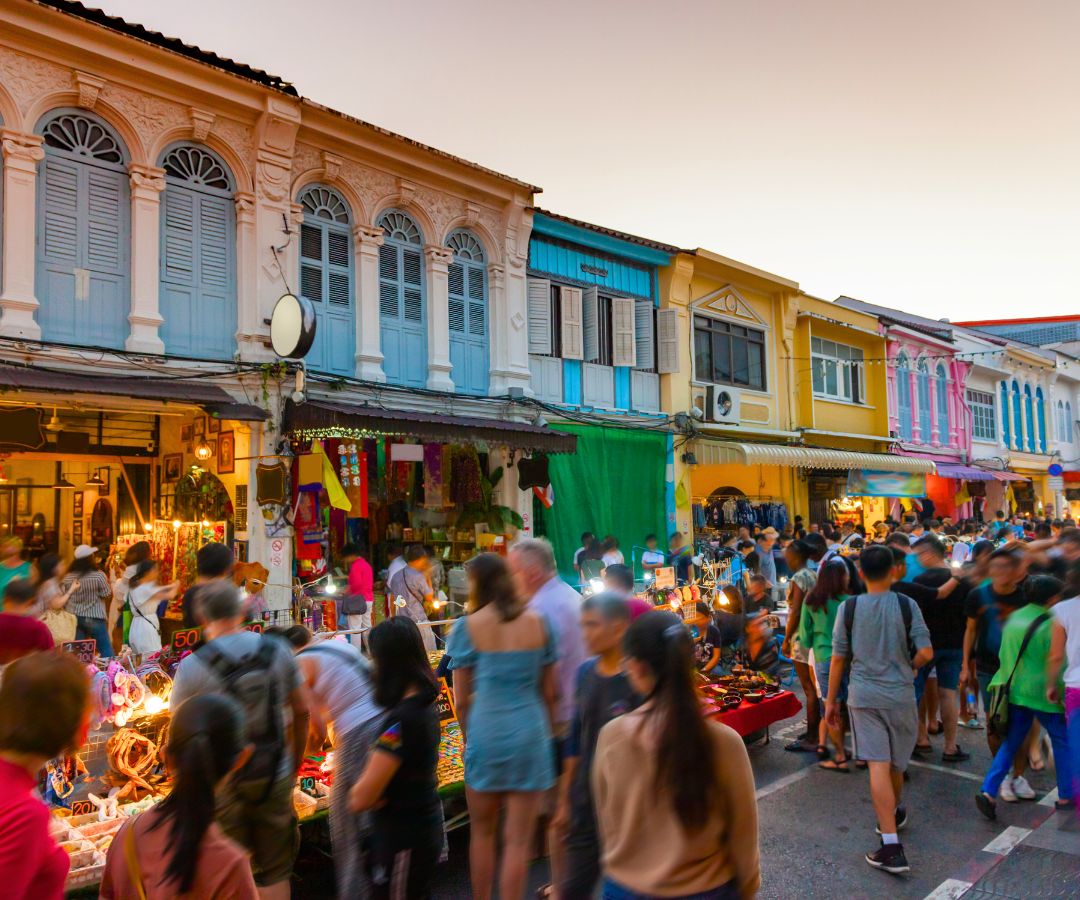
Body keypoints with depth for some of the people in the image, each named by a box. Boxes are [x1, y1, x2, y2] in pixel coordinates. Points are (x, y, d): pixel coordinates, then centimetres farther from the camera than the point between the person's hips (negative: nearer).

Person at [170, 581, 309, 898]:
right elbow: (301, 712, 0)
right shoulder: (277, 651, -7)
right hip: (275, 779, 2)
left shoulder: (192, 666, -15)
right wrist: (295, 764, 14)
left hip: (221, 786, -2)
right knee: (274, 873, 18)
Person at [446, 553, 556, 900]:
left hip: (486, 731, -1)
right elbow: (548, 692, 7)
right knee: (518, 841, 9)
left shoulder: (468, 627, -5)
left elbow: (461, 699, -1)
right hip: (530, 732, 1)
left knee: (482, 832, 20)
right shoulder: (537, 622, 1)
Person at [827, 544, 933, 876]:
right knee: (896, 763, 20)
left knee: (878, 765, -4)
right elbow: (926, 653, -11)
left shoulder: (848, 607, -5)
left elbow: (838, 658, -3)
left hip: (863, 696, -1)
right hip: (899, 695, 1)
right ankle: (896, 813, 45)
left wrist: (831, 700, 6)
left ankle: (891, 845, -8)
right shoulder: (906, 605, -6)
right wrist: (911, 666, 12)